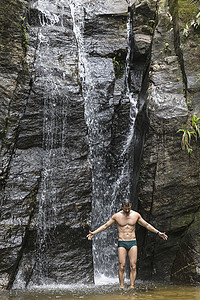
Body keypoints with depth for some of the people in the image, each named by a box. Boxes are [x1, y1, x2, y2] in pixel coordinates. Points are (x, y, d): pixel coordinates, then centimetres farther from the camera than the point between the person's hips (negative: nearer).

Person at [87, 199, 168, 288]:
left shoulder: (136, 215, 4)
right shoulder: (116, 216, 0)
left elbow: (147, 225, 13)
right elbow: (105, 225, 7)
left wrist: (158, 232, 11)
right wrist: (94, 233, -1)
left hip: (133, 243, 1)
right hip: (122, 243, -1)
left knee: (133, 267, -5)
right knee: (122, 267, -6)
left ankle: (132, 286, -1)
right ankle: (122, 287, 0)